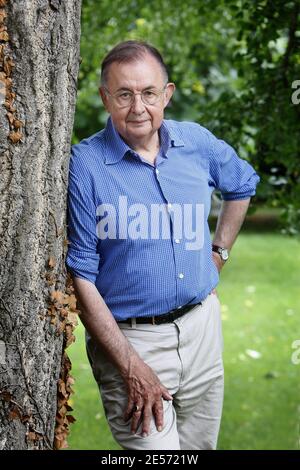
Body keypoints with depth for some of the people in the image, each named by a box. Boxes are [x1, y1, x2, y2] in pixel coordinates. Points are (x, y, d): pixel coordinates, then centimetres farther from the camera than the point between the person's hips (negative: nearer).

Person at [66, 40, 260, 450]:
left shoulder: (196, 142, 0)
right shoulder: (84, 165, -14)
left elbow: (243, 184, 24)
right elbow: (80, 277, -15)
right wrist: (131, 366, -18)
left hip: (201, 325, 5)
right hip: (128, 338, -5)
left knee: (199, 445, 18)